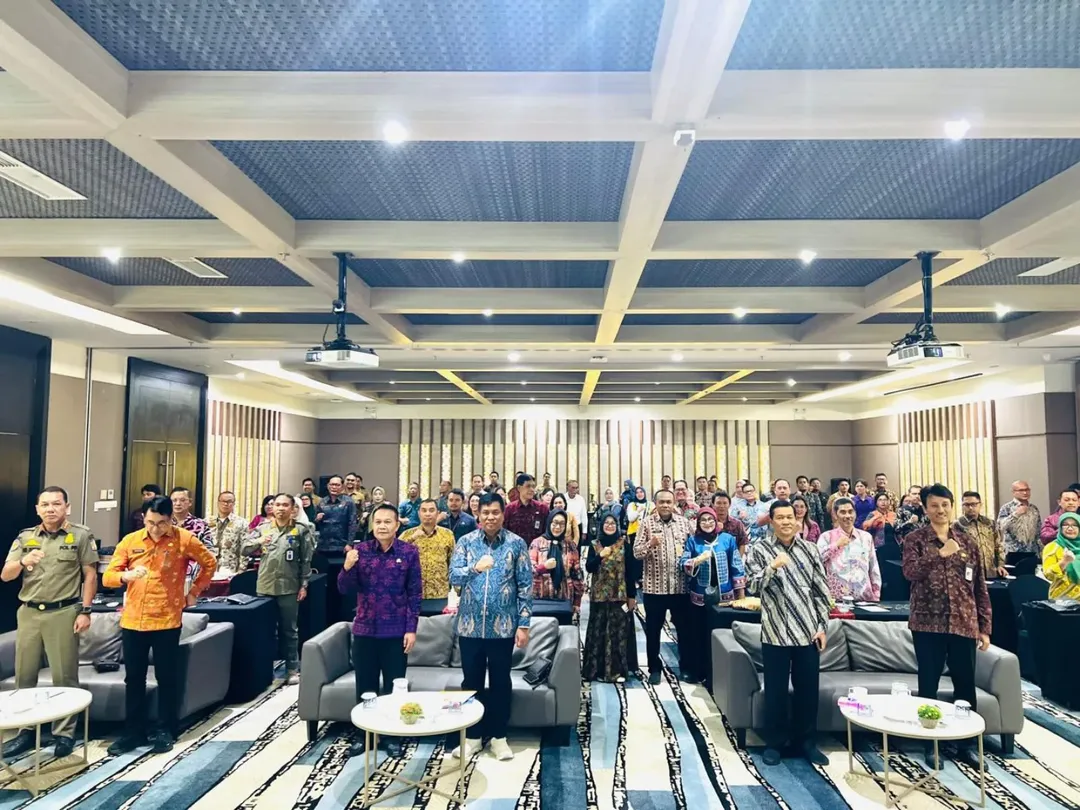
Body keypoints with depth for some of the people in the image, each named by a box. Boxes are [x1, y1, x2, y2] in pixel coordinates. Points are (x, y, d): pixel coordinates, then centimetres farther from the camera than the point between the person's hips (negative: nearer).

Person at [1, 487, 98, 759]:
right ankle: (26, 731, 24)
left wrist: (85, 611, -9)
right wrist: (23, 562, -17)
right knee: (24, 675, 11)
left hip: (63, 613, -4)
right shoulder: (25, 537, 9)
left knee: (64, 676, 2)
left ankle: (64, 733, 12)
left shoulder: (81, 535, -1)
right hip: (28, 613, 4)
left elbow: (90, 575, -2)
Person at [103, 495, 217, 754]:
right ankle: (133, 732, 24)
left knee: (166, 678, 7)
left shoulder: (184, 539, -6)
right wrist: (126, 576, -20)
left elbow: (210, 563, 7)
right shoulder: (130, 541, 0)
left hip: (167, 620, -2)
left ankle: (165, 731, 20)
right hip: (133, 620, 3)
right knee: (133, 678, 11)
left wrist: (194, 592, 5)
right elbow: (107, 576, 1)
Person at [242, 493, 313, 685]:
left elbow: (306, 560, -2)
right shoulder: (262, 528, 5)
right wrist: (258, 541, -19)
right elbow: (245, 549, 1)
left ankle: (292, 669, 16)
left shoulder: (301, 530, -2)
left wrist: (304, 584, -6)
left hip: (289, 587, -3)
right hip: (264, 586, 3)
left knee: (289, 630, 7)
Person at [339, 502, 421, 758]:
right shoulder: (360, 550, -1)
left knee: (394, 687, 9)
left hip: (396, 631, -1)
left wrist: (411, 629, -8)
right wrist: (347, 567, -21)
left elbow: (414, 593, -3)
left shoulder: (409, 552, -4)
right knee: (364, 687, 11)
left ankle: (393, 737, 24)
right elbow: (345, 590, -1)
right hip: (364, 629, 2)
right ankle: (363, 735, 27)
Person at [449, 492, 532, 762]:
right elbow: (454, 578, -7)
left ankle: (498, 736, 24)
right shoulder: (466, 542, 1)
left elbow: (525, 586, -2)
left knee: (500, 681, 9)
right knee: (471, 681, 11)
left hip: (503, 626, -1)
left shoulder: (516, 543, -3)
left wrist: (524, 625, -7)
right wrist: (475, 568, -26)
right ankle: (473, 736, 26)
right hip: (470, 625, 1)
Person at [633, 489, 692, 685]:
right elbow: (636, 552, -7)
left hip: (681, 585, 2)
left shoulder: (684, 522, 5)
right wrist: (650, 544, -24)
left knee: (684, 627, 12)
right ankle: (655, 669, 21)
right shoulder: (646, 522, -3)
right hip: (654, 586, -2)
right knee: (653, 629, 8)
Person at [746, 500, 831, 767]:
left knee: (808, 690, 12)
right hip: (775, 633, -3)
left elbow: (822, 591, 8)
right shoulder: (759, 550, -4)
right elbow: (753, 587, -15)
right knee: (776, 691, 6)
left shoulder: (809, 549, 5)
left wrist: (822, 626, 3)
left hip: (808, 632, 3)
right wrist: (772, 567, -31)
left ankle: (806, 741, 29)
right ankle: (774, 743, 22)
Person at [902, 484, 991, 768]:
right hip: (928, 624, -3)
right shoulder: (915, 539, -1)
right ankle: (930, 744, 18)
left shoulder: (967, 542, 8)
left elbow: (980, 588, 9)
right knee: (928, 684, 6)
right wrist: (941, 553, -22)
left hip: (963, 624, 3)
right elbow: (910, 572, -18)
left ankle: (966, 743, 26)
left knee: (965, 684, 10)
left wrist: (984, 627, 5)